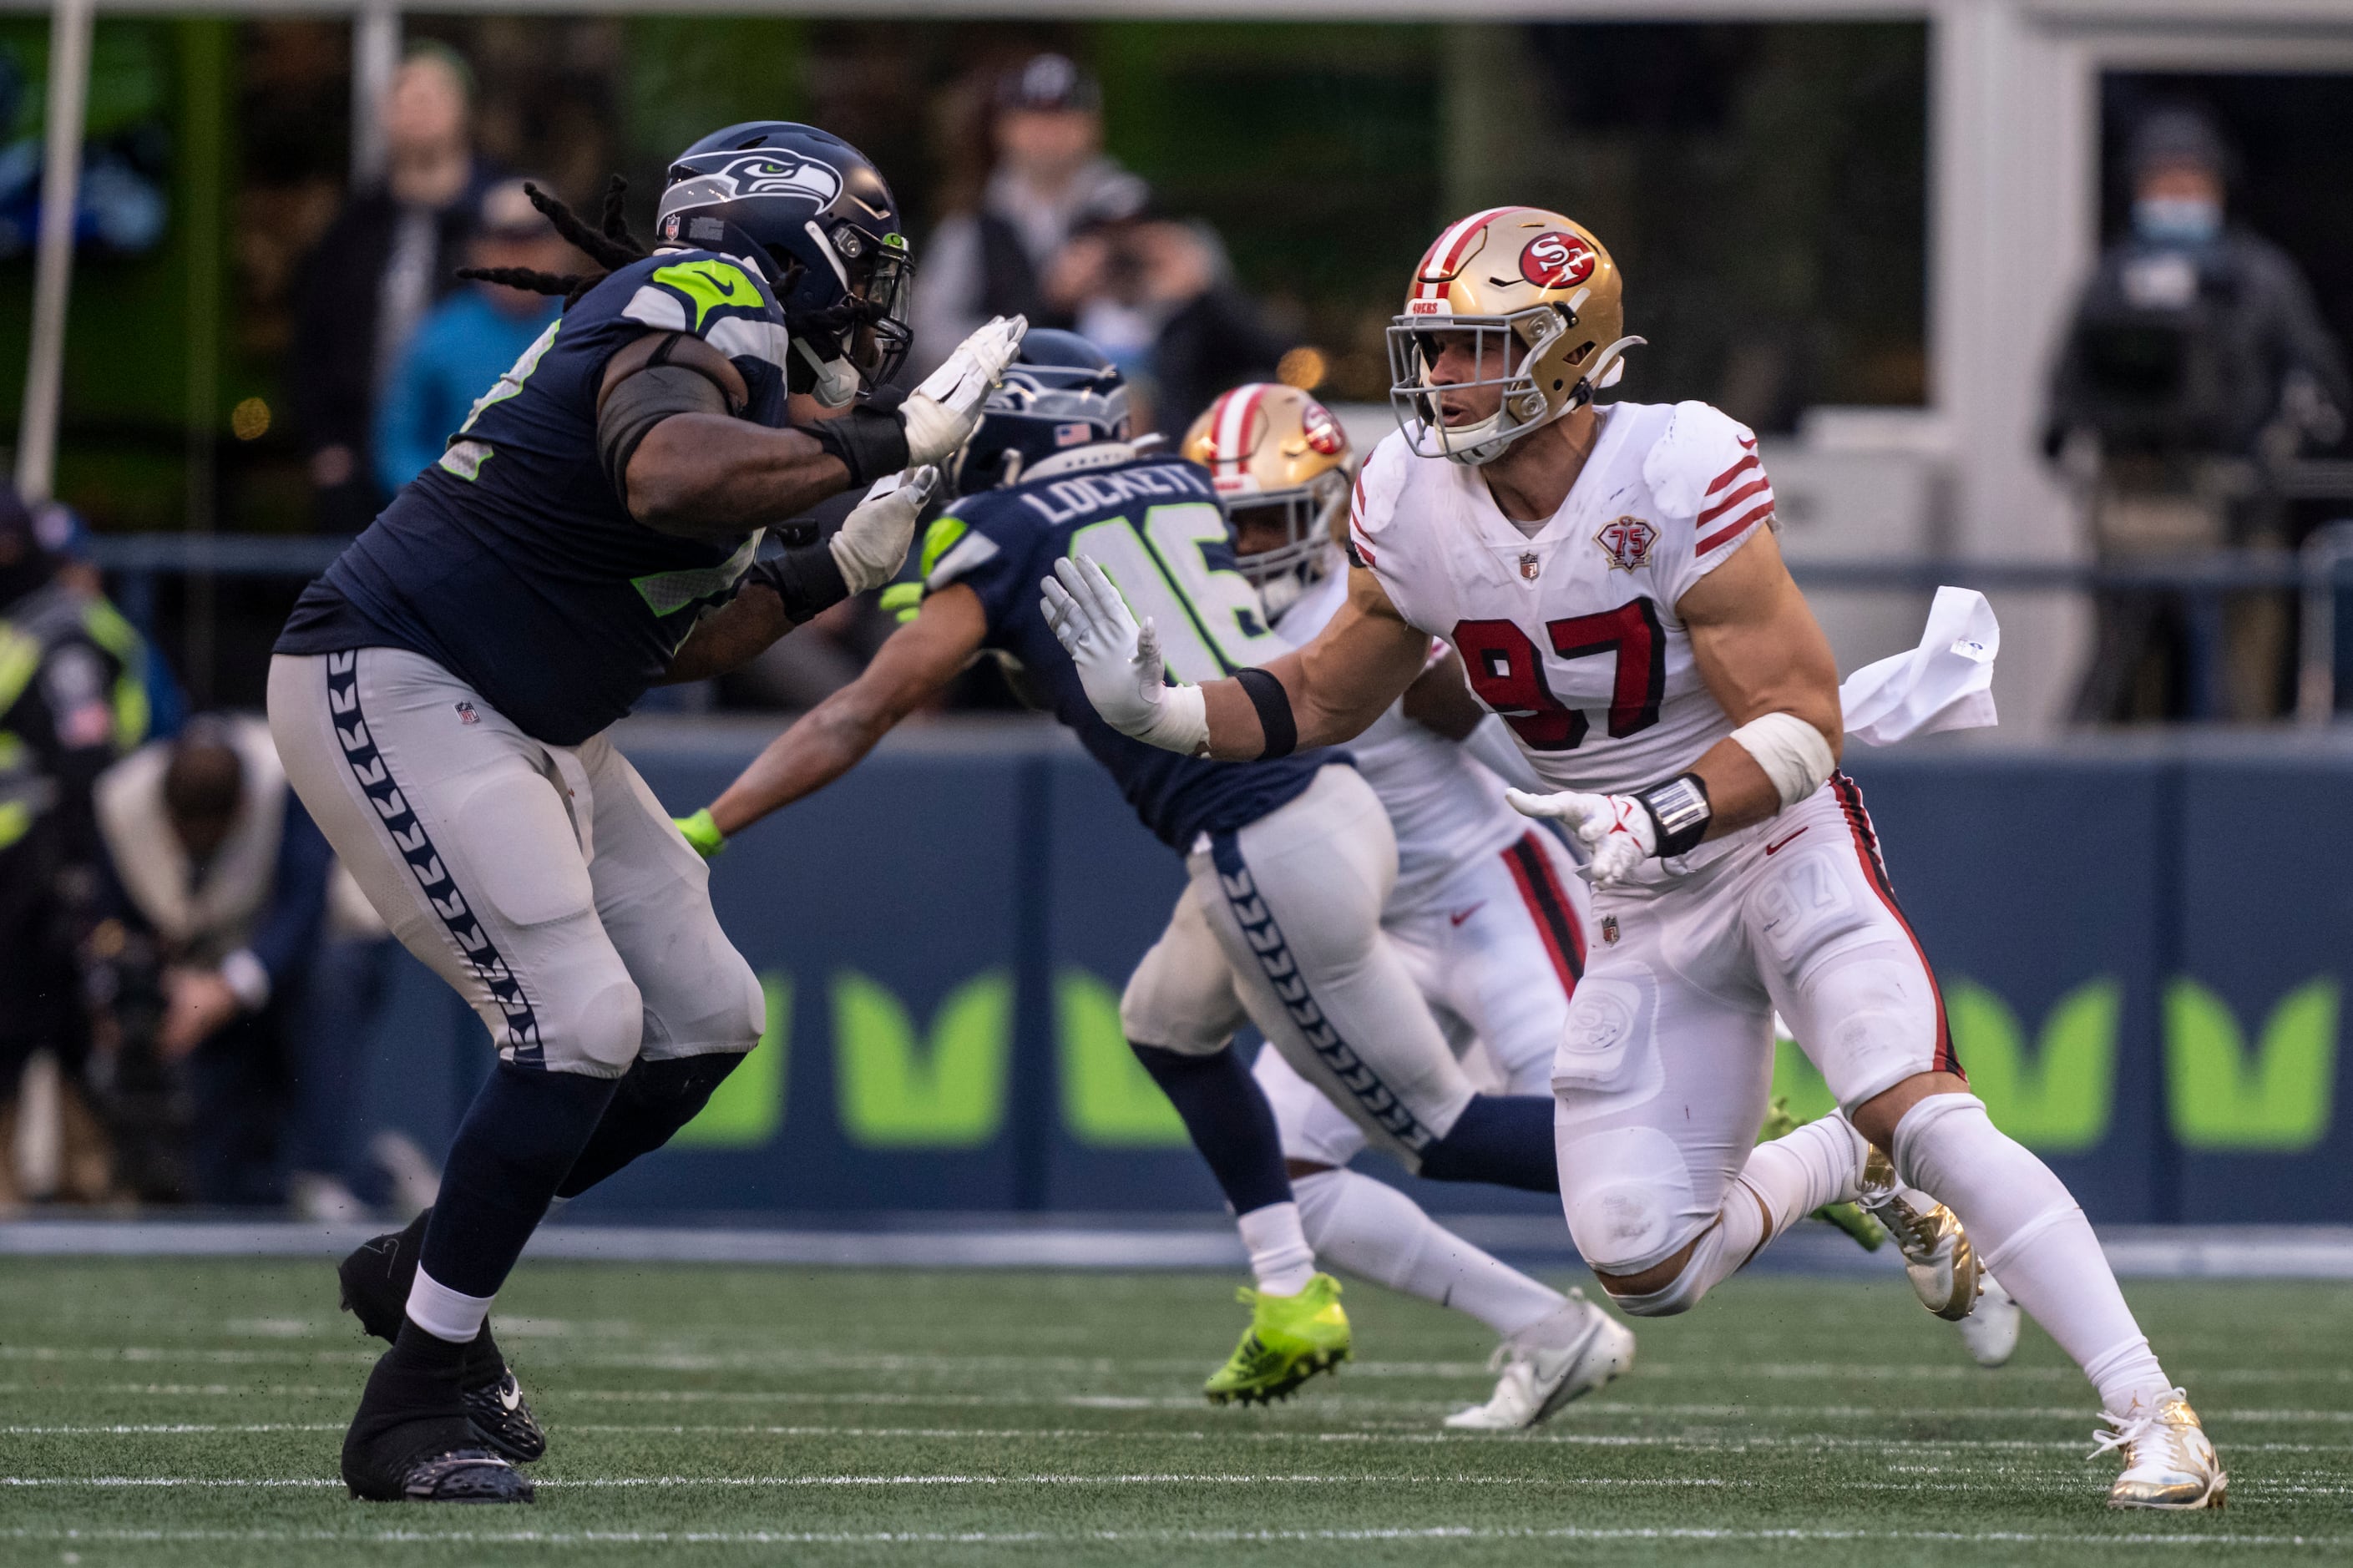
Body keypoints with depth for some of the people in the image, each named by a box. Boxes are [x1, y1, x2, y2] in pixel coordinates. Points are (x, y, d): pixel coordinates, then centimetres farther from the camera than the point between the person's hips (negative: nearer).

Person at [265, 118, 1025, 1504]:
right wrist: (887, 440, -32)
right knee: (578, 1025, -17)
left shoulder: (740, 353, 15)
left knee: (704, 1021, 9)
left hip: (528, 729, 10)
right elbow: (665, 479, -38)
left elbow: (676, 644, 16)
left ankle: (431, 1274, 24)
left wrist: (844, 569, 10)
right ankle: (410, 1411, -8)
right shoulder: (712, 305, -14)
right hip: (397, 695, -10)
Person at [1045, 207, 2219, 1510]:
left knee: (1923, 1112, -26)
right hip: (1648, 912, 5)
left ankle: (2149, 1414, -21)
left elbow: (1802, 726, -22)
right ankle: (1847, 1170, 27)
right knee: (1640, 1270, -4)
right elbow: (1326, 698, 9)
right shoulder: (1413, 508, -6)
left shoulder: (1677, 478, -23)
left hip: (1781, 844, -5)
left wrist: (1663, 816, -38)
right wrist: (1154, 709, -6)